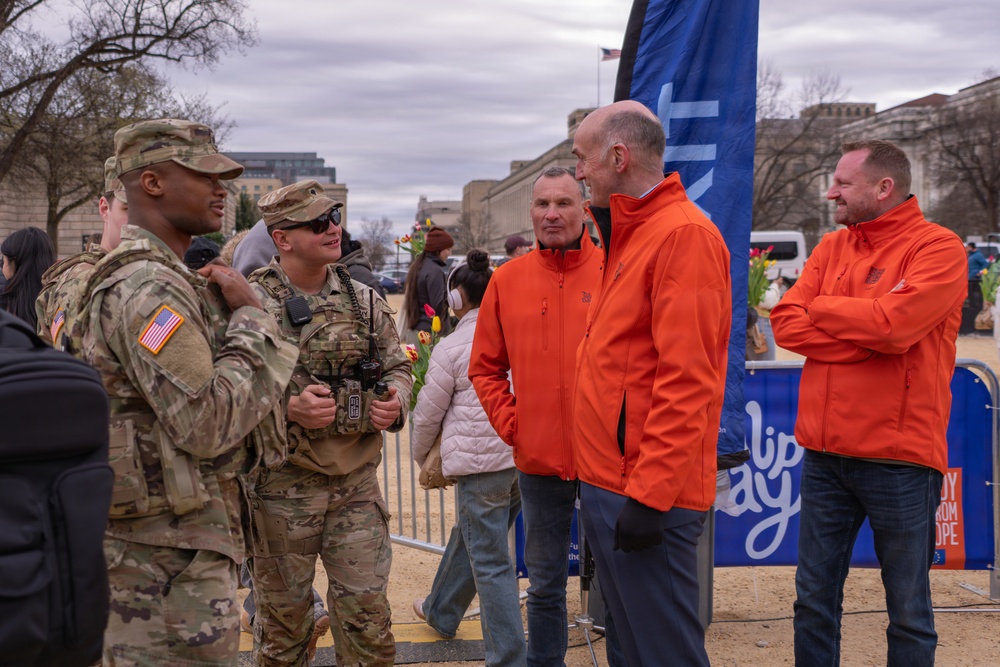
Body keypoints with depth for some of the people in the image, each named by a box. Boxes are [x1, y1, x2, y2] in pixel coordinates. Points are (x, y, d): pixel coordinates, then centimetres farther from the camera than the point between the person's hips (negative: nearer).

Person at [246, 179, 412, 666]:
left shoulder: (363, 299, 7)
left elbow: (397, 366, 15)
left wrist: (395, 402, -5)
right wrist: (287, 406, -26)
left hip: (357, 482, 3)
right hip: (283, 485, -3)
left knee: (368, 615, 7)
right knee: (282, 618, 13)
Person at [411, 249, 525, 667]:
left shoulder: (451, 348, -10)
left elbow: (428, 413, -2)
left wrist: (421, 457, 17)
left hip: (482, 461, -7)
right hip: (526, 457, 7)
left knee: (490, 561, 2)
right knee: (469, 535, 26)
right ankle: (440, 612, 46)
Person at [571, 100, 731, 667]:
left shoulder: (684, 234, -15)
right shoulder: (628, 238, 15)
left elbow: (685, 381, -22)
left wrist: (649, 494, -22)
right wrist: (611, 483, 17)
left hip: (647, 494, -10)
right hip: (607, 482, 10)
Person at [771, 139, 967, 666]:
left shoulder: (938, 248, -7)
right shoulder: (832, 247, 10)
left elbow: (893, 322, -22)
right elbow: (785, 322, -1)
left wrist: (821, 307, -6)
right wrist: (868, 340, -13)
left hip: (899, 458, -5)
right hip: (825, 453, 5)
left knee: (909, 614, 9)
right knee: (814, 600, 14)